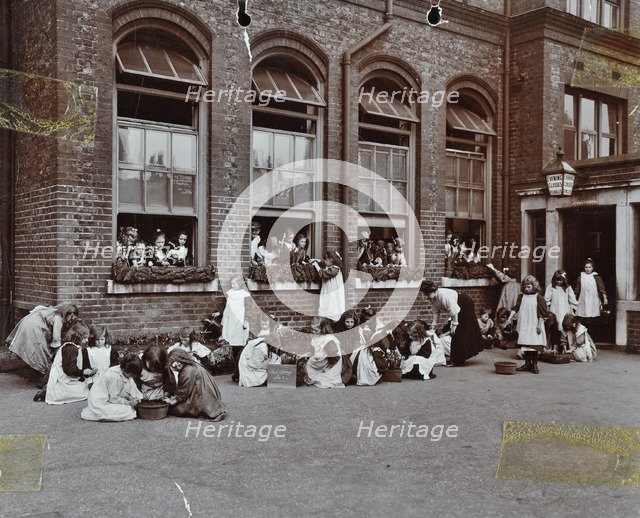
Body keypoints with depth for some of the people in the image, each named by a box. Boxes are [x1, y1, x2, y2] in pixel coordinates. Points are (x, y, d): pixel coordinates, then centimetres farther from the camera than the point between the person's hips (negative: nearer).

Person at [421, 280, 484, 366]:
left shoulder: (443, 295, -34)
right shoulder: (432, 298, -7)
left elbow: (454, 310, -30)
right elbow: (437, 311, 2)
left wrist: (454, 325, -24)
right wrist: (433, 325, -5)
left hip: (466, 306, -9)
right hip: (459, 309, 9)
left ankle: (457, 360, -7)